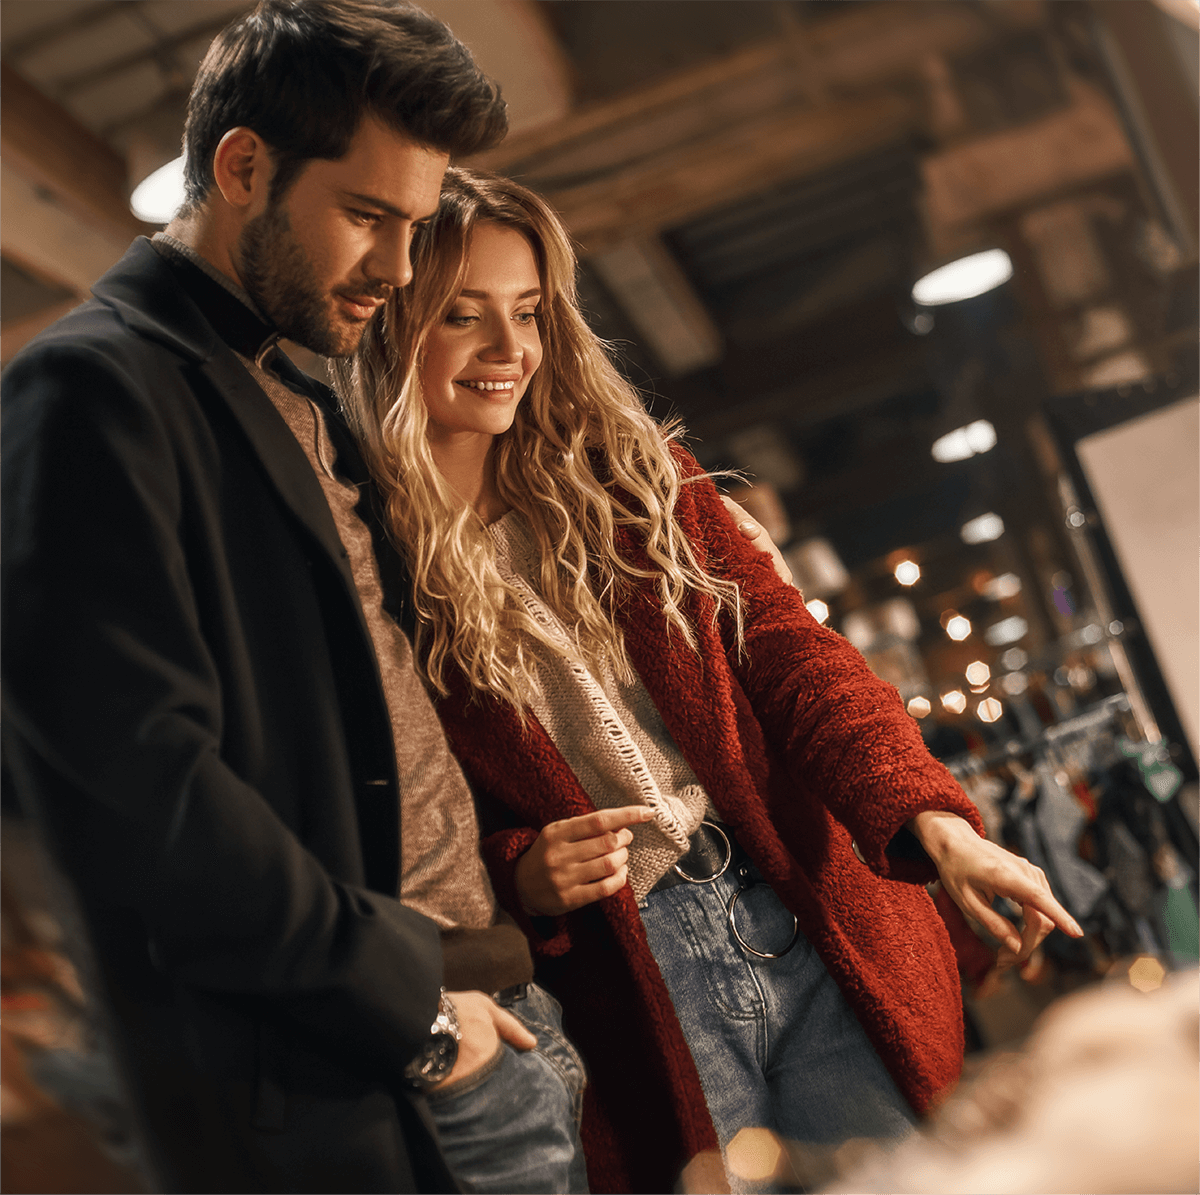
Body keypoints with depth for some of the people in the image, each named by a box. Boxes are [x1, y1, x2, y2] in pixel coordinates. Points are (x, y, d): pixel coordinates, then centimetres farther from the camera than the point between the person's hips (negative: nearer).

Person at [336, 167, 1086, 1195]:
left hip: (824, 934, 4)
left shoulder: (628, 473, 6)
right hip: (617, 986, -3)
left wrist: (933, 820, -14)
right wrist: (520, 878, -19)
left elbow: (787, 649, -1)